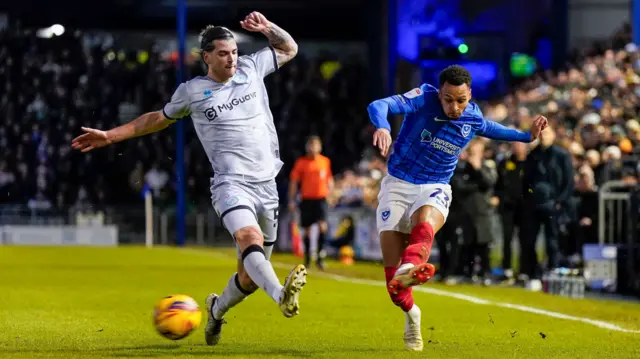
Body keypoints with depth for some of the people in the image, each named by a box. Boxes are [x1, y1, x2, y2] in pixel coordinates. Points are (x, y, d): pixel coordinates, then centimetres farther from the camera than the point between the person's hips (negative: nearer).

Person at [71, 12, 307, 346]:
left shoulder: (251, 68, 12)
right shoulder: (191, 91, 7)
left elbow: (289, 48, 27)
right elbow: (159, 118, 24)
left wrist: (267, 28, 7)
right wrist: (110, 135, 24)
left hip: (266, 185, 4)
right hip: (231, 183, -4)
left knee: (251, 274, 5)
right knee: (250, 239, -34)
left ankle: (217, 309, 35)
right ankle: (282, 295, -59)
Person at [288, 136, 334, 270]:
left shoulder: (325, 161, 6)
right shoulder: (301, 162, -1)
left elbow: (329, 178, 20)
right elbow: (293, 182, 2)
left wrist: (330, 191, 8)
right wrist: (291, 200, -1)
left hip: (321, 199, 1)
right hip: (307, 199, -1)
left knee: (322, 226, -16)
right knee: (306, 229, 6)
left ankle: (320, 255, -9)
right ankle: (307, 257, 20)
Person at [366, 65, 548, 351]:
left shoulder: (473, 118, -2)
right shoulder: (423, 99, -16)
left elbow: (489, 128, 25)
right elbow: (379, 106, -33)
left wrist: (527, 136, 18)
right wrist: (382, 126, -55)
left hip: (434, 189, 1)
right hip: (397, 185, -1)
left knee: (425, 224, -36)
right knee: (391, 262, -3)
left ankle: (410, 268, -68)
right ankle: (411, 314, 26)